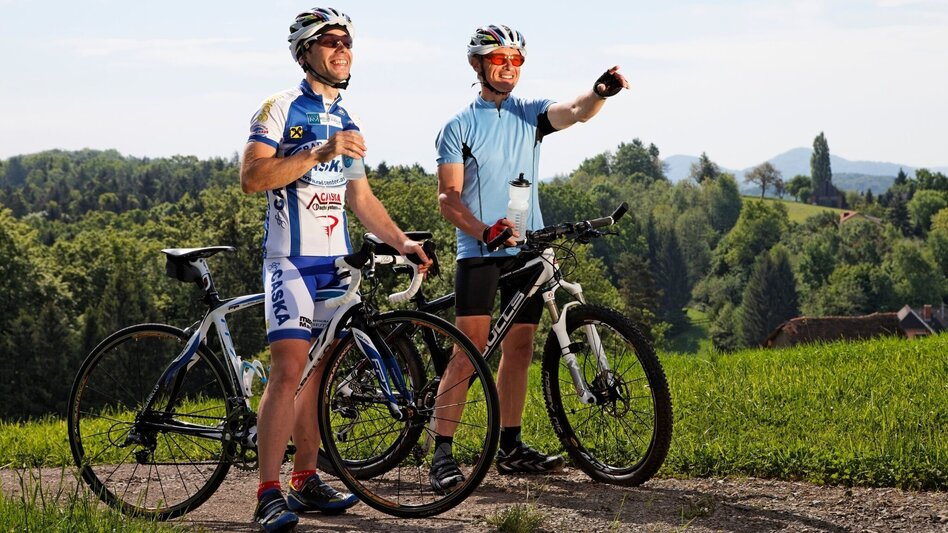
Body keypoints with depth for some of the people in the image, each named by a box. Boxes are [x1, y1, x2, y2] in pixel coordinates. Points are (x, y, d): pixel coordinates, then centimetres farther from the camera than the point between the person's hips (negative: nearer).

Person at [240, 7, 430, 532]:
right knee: (288, 370, -16)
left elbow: (361, 197, 22)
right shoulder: (280, 109, -5)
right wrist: (318, 153, -23)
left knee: (319, 371, 8)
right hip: (292, 259, -7)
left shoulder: (347, 122, 18)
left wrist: (401, 240, 9)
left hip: (336, 262, 7)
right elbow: (251, 177, -17)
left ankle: (306, 481, 15)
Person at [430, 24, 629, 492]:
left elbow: (575, 112, -11)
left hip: (526, 250, 4)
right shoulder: (459, 126, 1)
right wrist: (484, 230, -24)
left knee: (518, 350, 8)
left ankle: (510, 448, 18)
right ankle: (441, 452, -12)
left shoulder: (530, 114, 10)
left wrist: (601, 92, -34)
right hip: (478, 253, -4)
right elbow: (448, 197, -6)